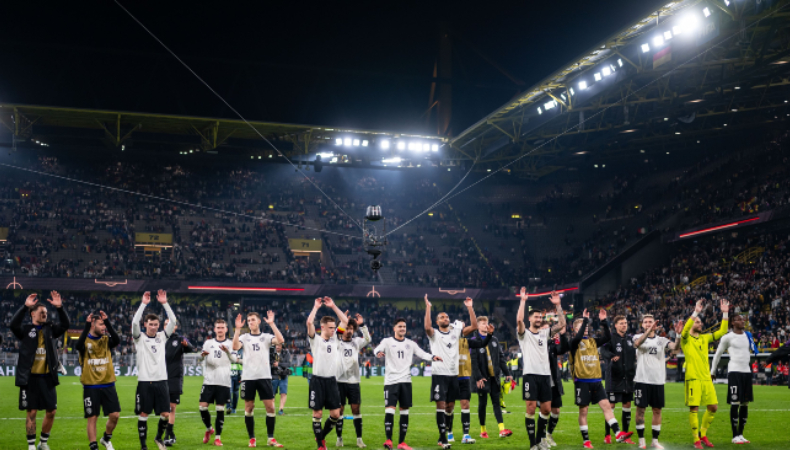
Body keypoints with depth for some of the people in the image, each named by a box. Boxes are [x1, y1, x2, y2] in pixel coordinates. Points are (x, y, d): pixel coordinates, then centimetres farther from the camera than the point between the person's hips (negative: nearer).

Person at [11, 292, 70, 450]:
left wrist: (59, 308, -17)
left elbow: (65, 325, -4)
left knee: (51, 412, 7)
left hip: (47, 377, 3)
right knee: (32, 412, 1)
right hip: (30, 378, -3)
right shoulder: (25, 330, -1)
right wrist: (25, 307, -28)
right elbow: (13, 324, -19)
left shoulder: (50, 329, 8)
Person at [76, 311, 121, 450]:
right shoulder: (85, 340, -4)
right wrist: (87, 326, -30)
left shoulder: (106, 339, 5)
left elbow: (117, 340, -17)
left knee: (115, 415, 0)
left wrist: (108, 322, -23)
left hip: (108, 385, 3)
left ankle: (106, 439, 25)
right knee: (92, 418, 0)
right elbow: (78, 346, -27)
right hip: (91, 386, -3)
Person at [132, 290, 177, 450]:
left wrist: (164, 303, -10)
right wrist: (143, 304, -20)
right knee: (143, 414, 1)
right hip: (144, 381, -3)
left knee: (166, 414, 1)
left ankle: (159, 437, 26)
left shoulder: (162, 336, 9)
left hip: (161, 380, 3)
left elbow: (173, 321, -3)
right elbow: (135, 322, -17)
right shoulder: (140, 338, 1)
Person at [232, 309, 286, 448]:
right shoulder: (244, 337, 6)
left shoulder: (266, 337, 5)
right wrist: (238, 328, -18)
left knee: (270, 407, -3)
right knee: (249, 408, 4)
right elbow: (235, 347, -14)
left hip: (264, 377, 0)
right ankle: (252, 439, 15)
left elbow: (280, 340, -13)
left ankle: (270, 438, 8)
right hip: (248, 377, 0)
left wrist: (272, 324, -16)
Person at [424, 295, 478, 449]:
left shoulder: (456, 332, 12)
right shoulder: (434, 334, 1)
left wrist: (470, 308, -5)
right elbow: (427, 327, -23)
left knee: (449, 407, 11)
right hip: (439, 374, -4)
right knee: (441, 405, -8)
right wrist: (428, 307, -23)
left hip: (453, 374, 5)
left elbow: (474, 326, 2)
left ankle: (443, 434, 24)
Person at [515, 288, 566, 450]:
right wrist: (523, 300, -17)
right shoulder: (524, 333, 2)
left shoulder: (545, 332, 14)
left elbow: (562, 324, 4)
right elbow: (519, 320, -18)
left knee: (546, 409, 5)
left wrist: (557, 305, -1)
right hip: (530, 375, -4)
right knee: (531, 408, -6)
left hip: (545, 375, 5)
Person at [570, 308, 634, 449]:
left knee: (606, 405, -4)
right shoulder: (574, 342, -3)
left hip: (596, 381, 5)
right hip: (582, 381, -5)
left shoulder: (593, 341, 13)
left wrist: (604, 322, -8)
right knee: (583, 410, 1)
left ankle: (618, 434, -9)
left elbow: (608, 337, 2)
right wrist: (585, 320, -24)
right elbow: (578, 337, -26)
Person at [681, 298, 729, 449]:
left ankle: (703, 434, 23)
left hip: (707, 378, 6)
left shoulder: (705, 338, 16)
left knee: (713, 407, 6)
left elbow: (722, 331, 14)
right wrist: (695, 312, -32)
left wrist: (725, 313, 4)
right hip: (693, 378, -6)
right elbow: (685, 329, -23)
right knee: (694, 408, -6)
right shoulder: (686, 339, 0)